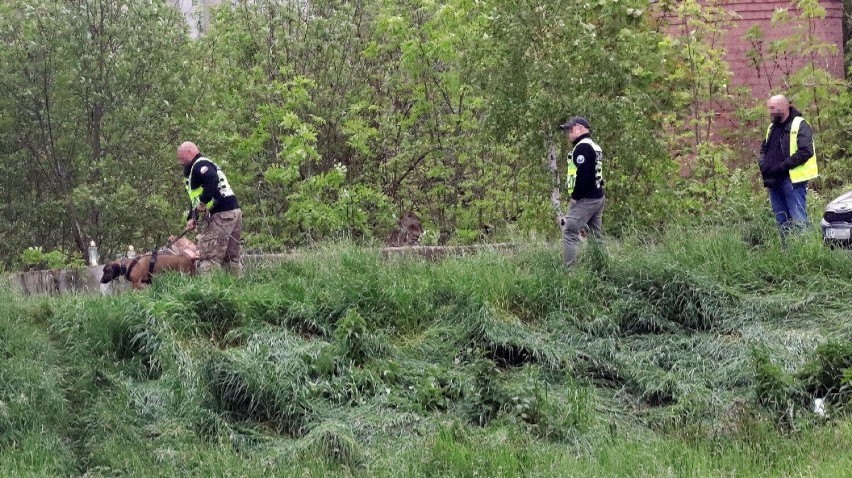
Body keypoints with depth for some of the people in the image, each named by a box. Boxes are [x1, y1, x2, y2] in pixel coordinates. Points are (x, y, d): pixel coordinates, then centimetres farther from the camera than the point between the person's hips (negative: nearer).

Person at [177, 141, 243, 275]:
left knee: (209, 258, -11)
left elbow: (213, 182, -27)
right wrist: (191, 218, 17)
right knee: (231, 258, 15)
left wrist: (203, 202, -20)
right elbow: (196, 198, 28)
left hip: (220, 215, -11)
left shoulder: (200, 165, -6)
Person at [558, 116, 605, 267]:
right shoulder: (595, 146, 17)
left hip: (585, 199, -10)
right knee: (595, 235, 13)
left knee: (569, 233, -10)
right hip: (598, 197, 10)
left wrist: (575, 196, -15)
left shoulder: (582, 147, -13)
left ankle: (569, 270, -15)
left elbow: (583, 174, -23)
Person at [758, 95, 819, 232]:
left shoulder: (800, 126, -7)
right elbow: (764, 149, 30)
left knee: (798, 221, -11)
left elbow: (805, 152, -18)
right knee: (782, 222, 11)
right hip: (774, 181, 8)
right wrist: (763, 164, 8)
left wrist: (782, 166, -19)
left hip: (792, 180, -8)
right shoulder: (772, 127, 18)